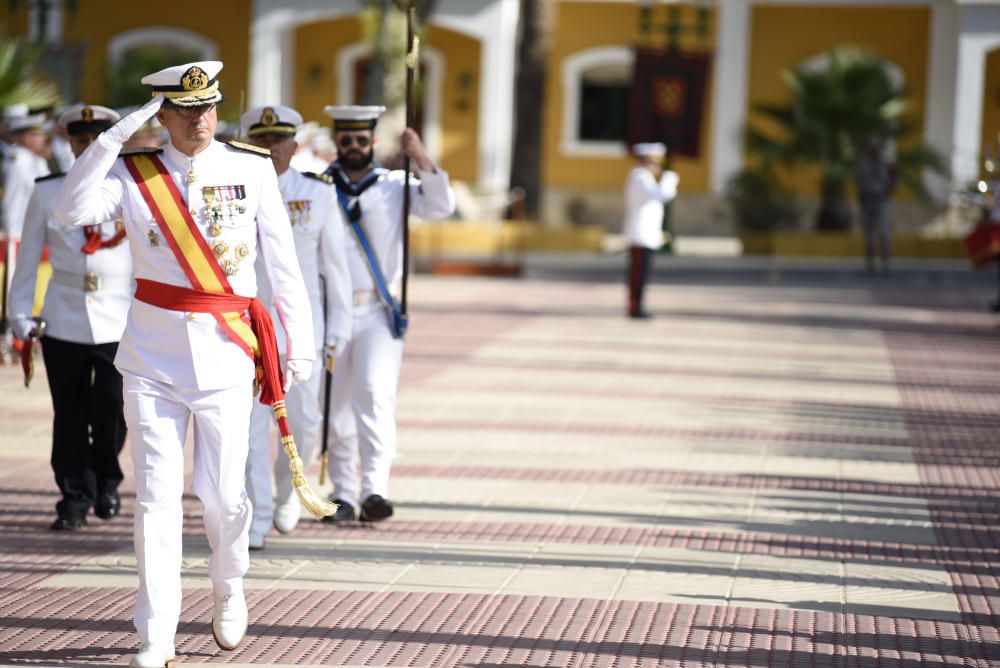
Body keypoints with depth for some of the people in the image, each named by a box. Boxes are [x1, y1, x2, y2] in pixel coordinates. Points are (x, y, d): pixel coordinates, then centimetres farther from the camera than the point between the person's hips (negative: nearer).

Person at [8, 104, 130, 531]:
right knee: (69, 414, 3)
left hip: (119, 322, -1)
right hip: (64, 321, 1)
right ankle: (75, 498, 15)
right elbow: (28, 259, 9)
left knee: (111, 410, -4)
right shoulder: (47, 194, 5)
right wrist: (20, 314, 4)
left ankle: (106, 481, 22)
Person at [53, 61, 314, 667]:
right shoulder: (133, 173, 0)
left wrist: (301, 343, 1)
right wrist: (116, 135, -20)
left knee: (222, 494, 2)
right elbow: (73, 210, -18)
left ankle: (229, 590, 32)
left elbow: (283, 260, 3)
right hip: (153, 359, 0)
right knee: (157, 495, -1)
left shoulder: (253, 169, 0)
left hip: (225, 355, 0)